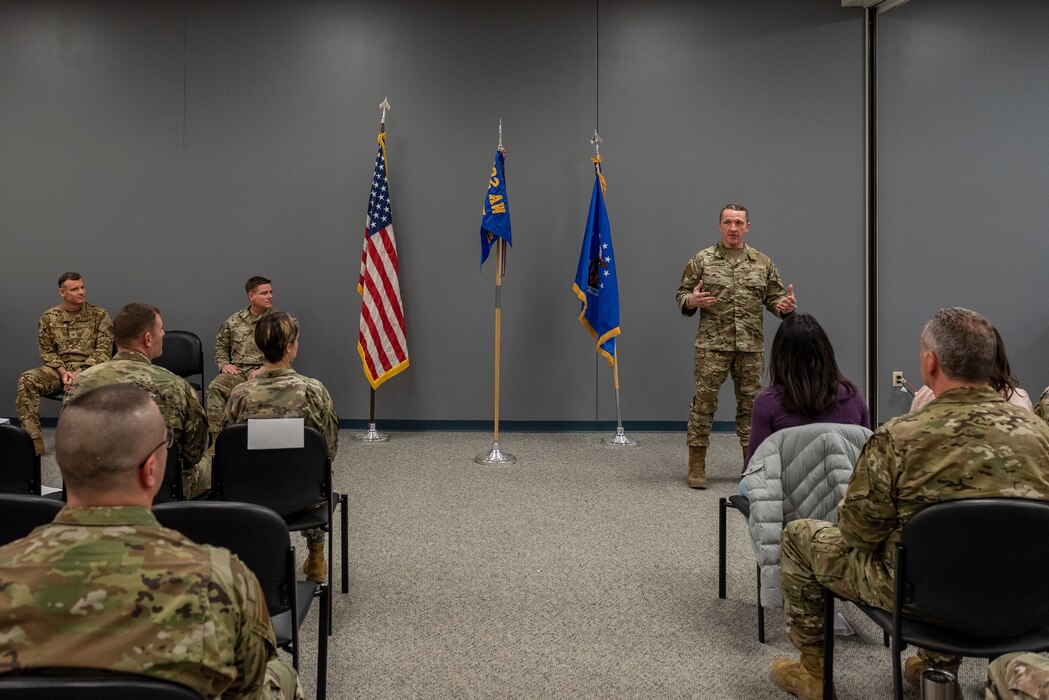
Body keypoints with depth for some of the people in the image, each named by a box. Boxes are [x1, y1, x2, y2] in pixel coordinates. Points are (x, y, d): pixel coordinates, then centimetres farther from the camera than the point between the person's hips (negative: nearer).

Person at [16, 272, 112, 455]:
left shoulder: (100, 316, 0)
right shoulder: (49, 317, 9)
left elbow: (103, 351, -5)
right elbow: (47, 351, 8)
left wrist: (80, 372, -18)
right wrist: (63, 371, -11)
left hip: (88, 368, -3)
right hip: (59, 369, 3)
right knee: (27, 380, -24)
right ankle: (32, 440, -23)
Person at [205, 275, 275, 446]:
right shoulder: (234, 321, 14)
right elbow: (221, 345, 25)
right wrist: (224, 364, 6)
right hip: (237, 370, 3)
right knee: (214, 389, -27)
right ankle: (216, 438, -25)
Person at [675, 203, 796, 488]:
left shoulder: (763, 263, 10)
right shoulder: (702, 260, 3)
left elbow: (774, 297, 12)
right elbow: (682, 296, 5)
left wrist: (786, 306, -10)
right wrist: (691, 300, -18)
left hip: (751, 347, 3)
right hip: (712, 345, -2)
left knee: (750, 403, 9)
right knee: (704, 401, -2)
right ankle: (697, 465, 6)